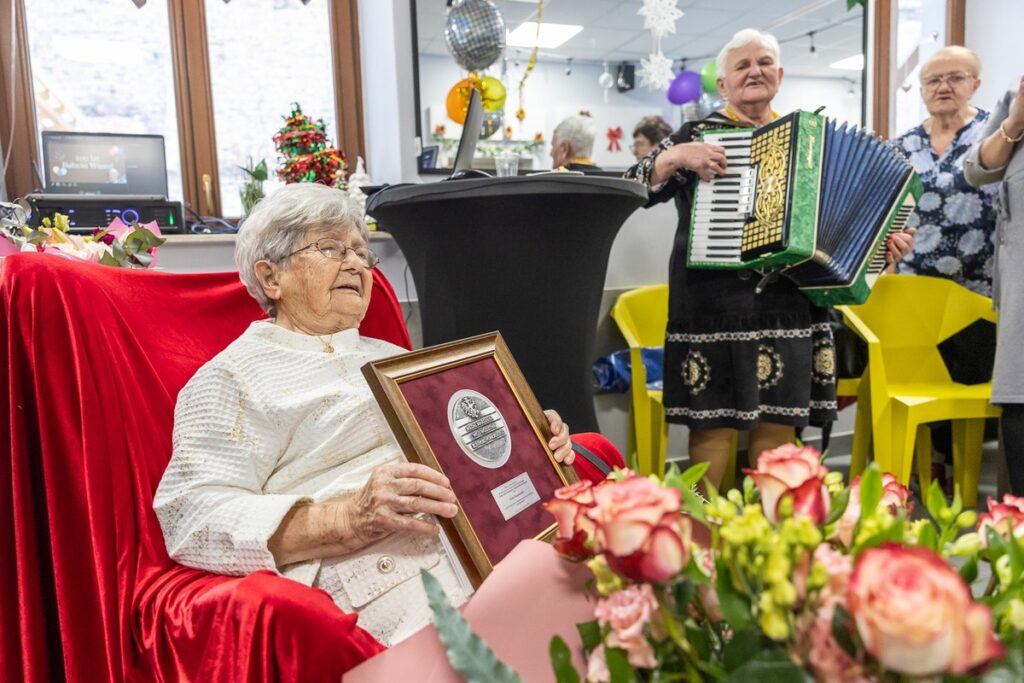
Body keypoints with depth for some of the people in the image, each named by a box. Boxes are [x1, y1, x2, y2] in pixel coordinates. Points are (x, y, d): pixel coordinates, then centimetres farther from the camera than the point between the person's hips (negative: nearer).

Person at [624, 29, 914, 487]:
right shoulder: (698, 134, 3)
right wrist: (676, 157, -19)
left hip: (789, 304, 4)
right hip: (716, 302, -4)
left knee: (780, 421, 8)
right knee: (714, 420, -1)